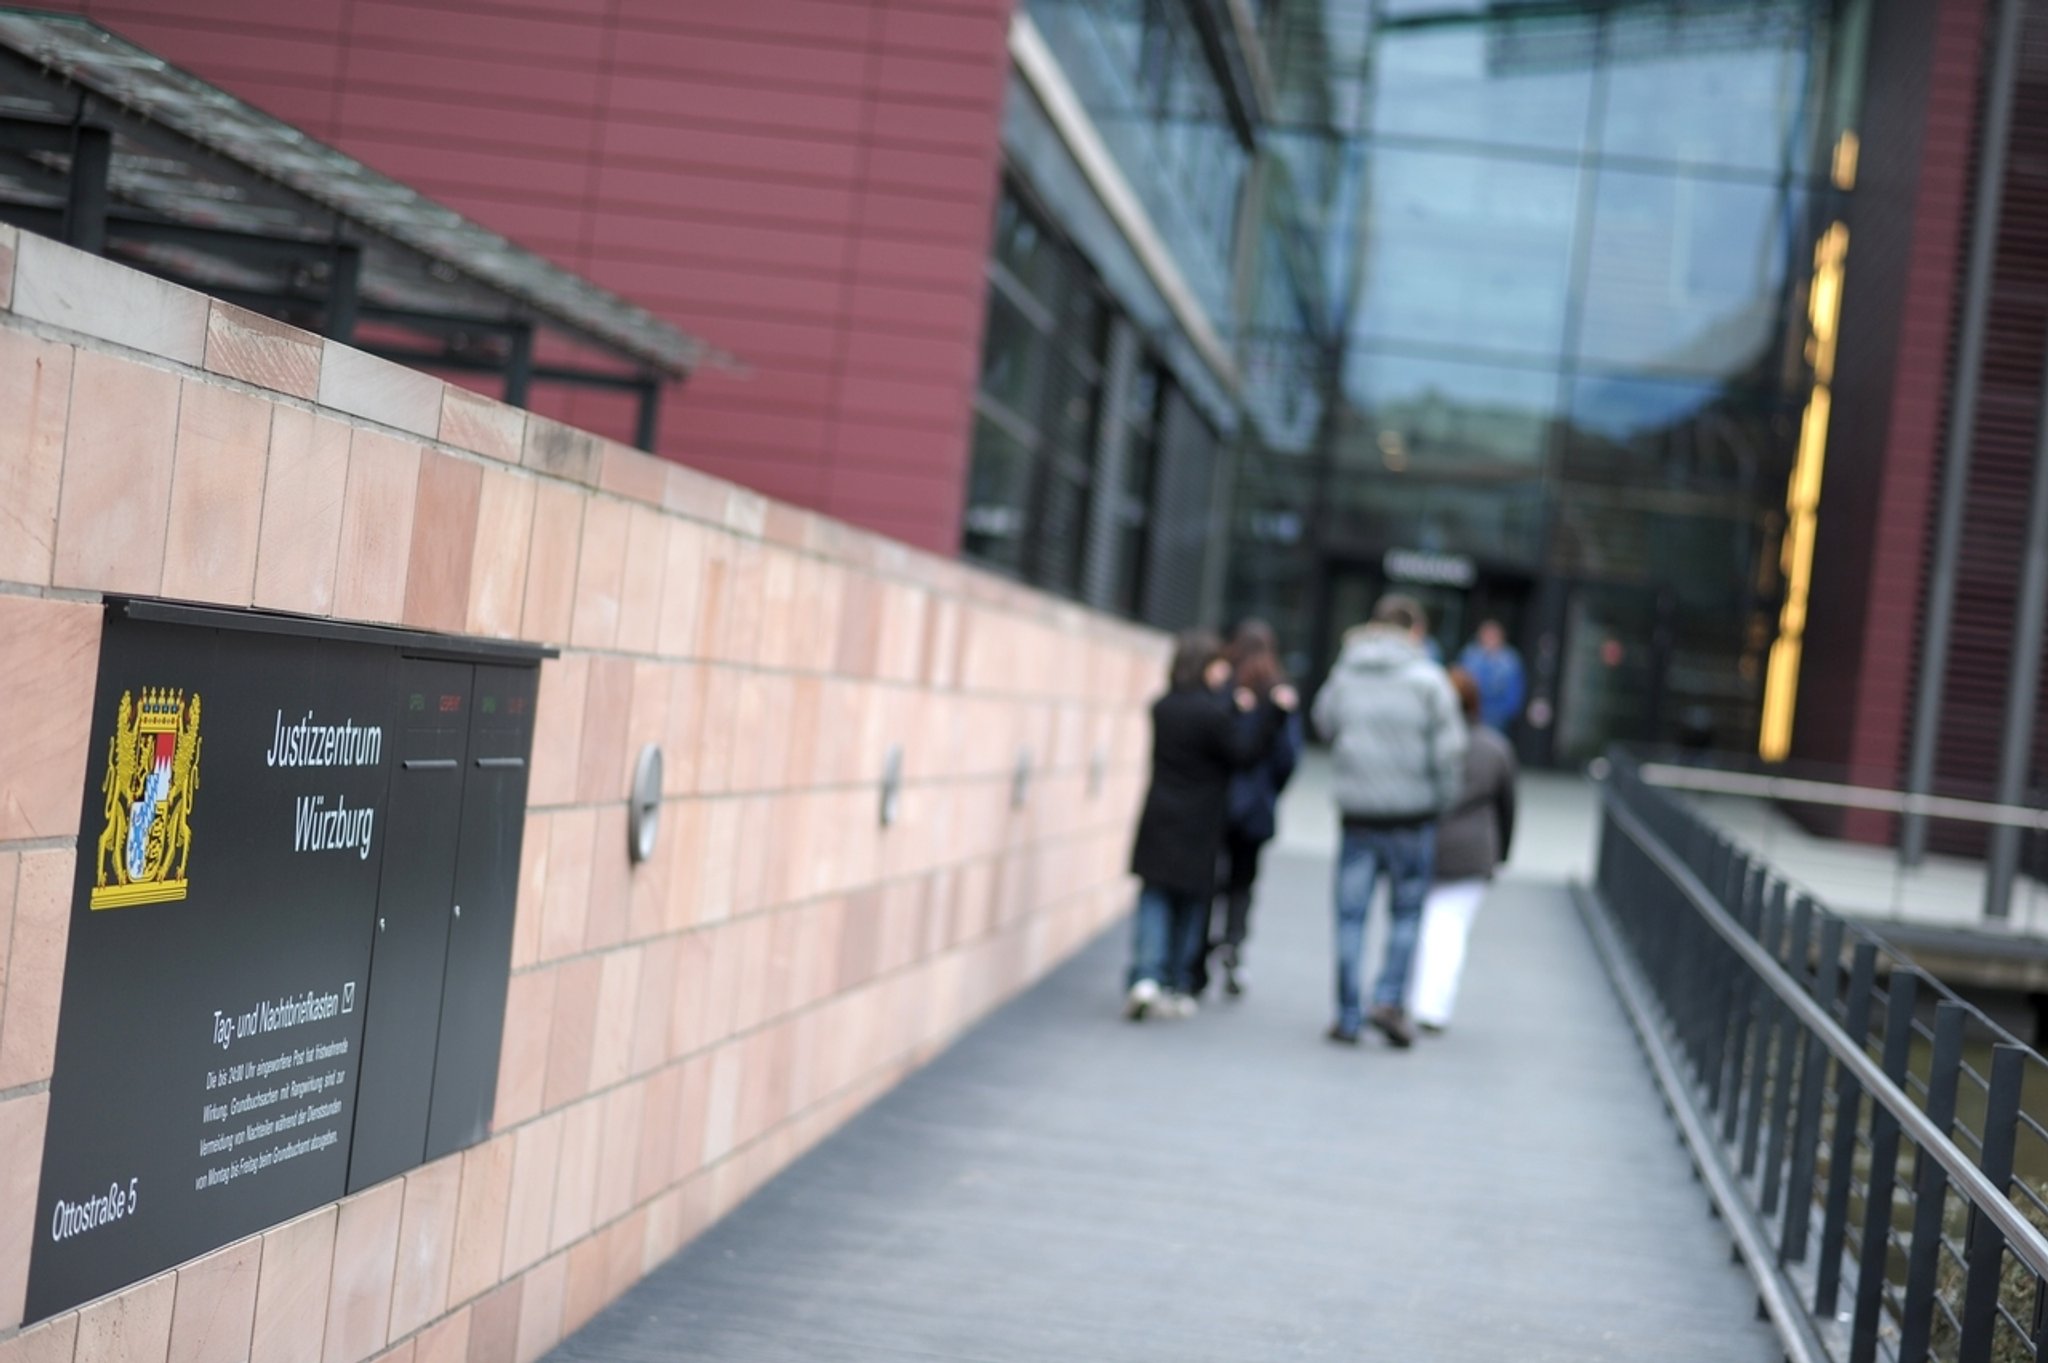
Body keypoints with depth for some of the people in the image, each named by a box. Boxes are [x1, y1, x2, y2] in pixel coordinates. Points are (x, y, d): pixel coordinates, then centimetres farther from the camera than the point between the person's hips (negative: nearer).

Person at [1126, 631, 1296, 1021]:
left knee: (1155, 900, 5)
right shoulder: (1210, 713, -15)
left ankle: (1146, 975, -14)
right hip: (1198, 827, -4)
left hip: (1158, 824, 4)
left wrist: (1233, 706, 21)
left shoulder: (1162, 708, 5)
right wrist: (1272, 711, -8)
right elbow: (1243, 752, -10)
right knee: (1192, 904, 10)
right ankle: (1177, 985, 14)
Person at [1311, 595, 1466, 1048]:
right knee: (1407, 914, 10)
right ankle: (1390, 999, -3)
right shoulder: (1428, 679, -7)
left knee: (1351, 916, 7)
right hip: (1412, 813, -2)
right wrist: (1441, 802, 3)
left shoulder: (1344, 674, 2)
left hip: (1357, 812, 2)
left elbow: (1325, 726, 16)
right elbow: (1449, 751, -9)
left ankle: (1348, 1015, 8)